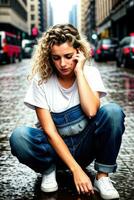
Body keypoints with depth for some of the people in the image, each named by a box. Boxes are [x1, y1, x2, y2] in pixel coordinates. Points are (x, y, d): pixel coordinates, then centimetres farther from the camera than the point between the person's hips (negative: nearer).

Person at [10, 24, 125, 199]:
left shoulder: (90, 73, -6)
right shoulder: (41, 80, -10)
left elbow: (91, 111, -26)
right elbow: (49, 131, -15)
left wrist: (79, 72, -22)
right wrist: (76, 169, -22)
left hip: (84, 147, 1)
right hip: (55, 146, -1)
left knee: (113, 111, -27)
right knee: (18, 137, -32)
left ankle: (102, 176, -13)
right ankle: (49, 169, -2)